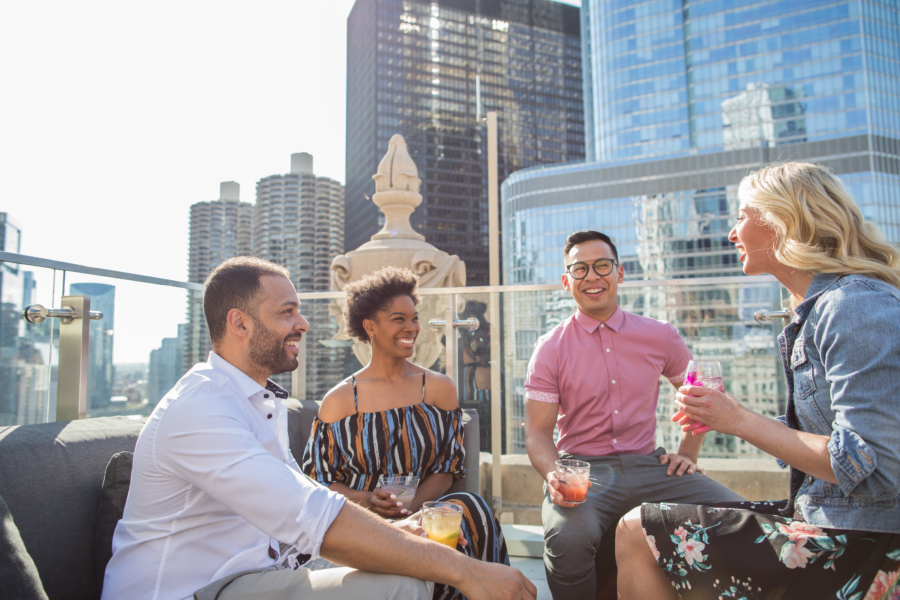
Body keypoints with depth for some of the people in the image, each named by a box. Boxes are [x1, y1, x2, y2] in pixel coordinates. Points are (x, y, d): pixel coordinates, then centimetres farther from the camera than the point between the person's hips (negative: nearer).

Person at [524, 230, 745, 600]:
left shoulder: (659, 337, 7)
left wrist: (688, 453, 11)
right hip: (583, 470, -2)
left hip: (649, 465, 3)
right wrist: (553, 475, -23)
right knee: (569, 537, -34)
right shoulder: (551, 348, -1)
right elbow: (538, 432, -3)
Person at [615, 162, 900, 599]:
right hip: (824, 519, 9)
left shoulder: (857, 307, -20)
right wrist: (721, 415, 2)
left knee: (636, 535, -7)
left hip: (865, 550, -9)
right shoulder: (818, 309, 10)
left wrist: (740, 421, -19)